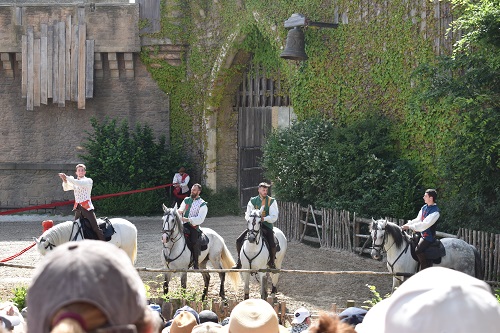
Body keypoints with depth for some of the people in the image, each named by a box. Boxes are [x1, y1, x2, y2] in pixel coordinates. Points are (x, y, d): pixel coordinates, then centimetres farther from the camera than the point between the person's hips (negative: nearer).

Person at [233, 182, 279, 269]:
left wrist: (264, 218, -26)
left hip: (267, 226, -3)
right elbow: (247, 215, 2)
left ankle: (271, 263, 3)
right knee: (239, 240, -11)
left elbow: (274, 217, -8)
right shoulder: (253, 201, 7)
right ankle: (239, 261, 7)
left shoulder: (272, 201, 0)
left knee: (272, 245, -25)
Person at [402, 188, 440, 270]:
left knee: (418, 250, -28)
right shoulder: (424, 207, 9)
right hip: (421, 234, 10)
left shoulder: (435, 211, -19)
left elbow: (425, 224, -25)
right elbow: (418, 220, 14)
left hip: (428, 237, -9)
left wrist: (410, 227, -24)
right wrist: (407, 224, -2)